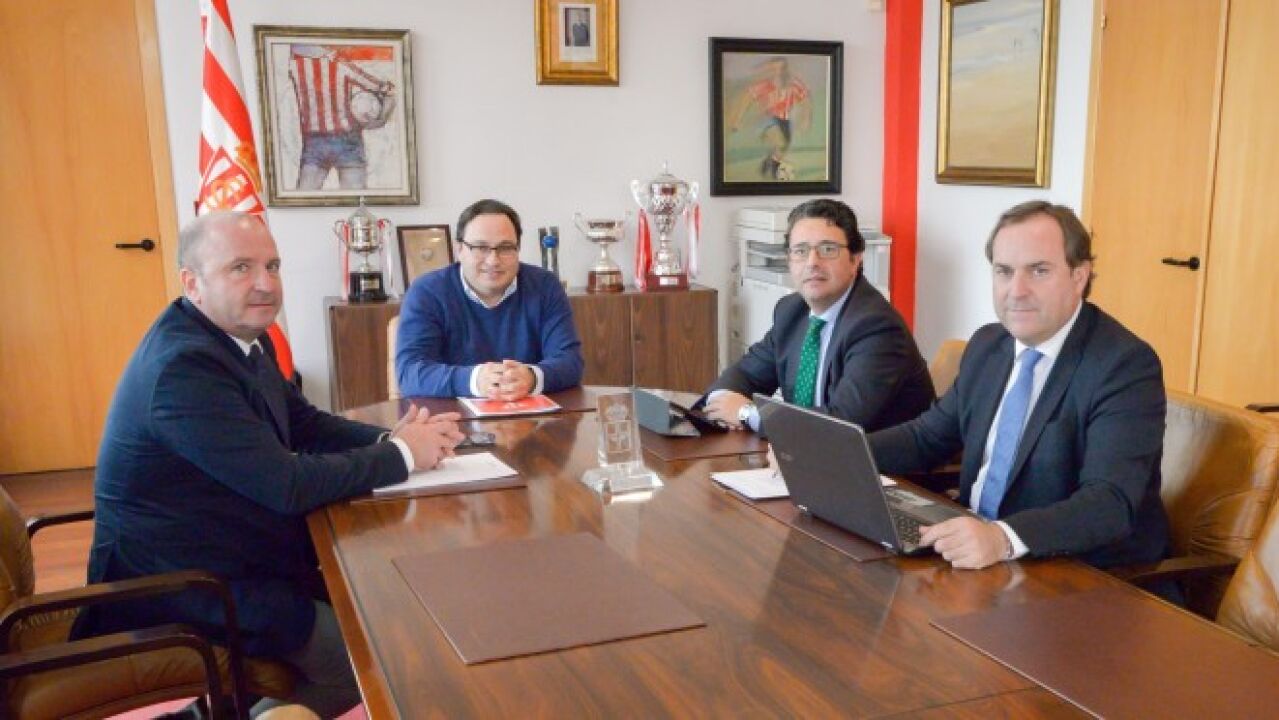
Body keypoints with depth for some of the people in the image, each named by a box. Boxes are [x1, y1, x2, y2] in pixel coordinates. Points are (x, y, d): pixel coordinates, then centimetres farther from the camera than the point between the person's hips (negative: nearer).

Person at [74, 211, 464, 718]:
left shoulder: (243, 338, 3)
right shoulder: (184, 364, -27)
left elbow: (305, 422, 11)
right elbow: (287, 485, -29)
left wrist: (389, 439, -7)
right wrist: (401, 456, -18)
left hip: (230, 556, 9)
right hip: (184, 591, -9)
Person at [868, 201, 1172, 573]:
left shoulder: (1126, 365, -16)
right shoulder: (987, 345, 5)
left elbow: (1111, 502, -26)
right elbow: (929, 436, 13)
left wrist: (1004, 537, -42)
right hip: (976, 555, 7)